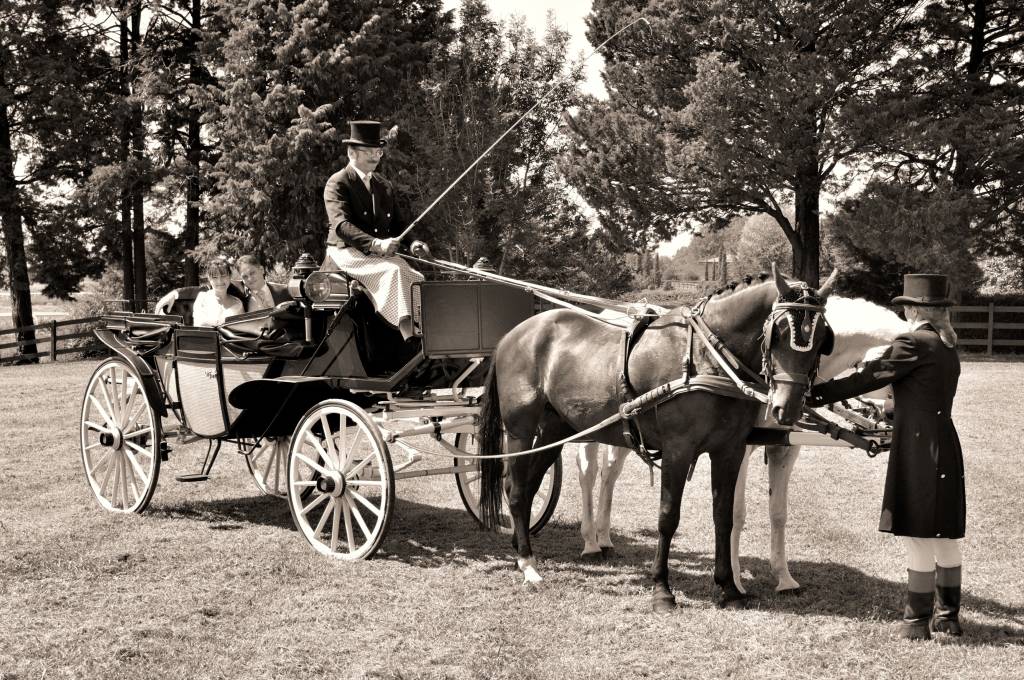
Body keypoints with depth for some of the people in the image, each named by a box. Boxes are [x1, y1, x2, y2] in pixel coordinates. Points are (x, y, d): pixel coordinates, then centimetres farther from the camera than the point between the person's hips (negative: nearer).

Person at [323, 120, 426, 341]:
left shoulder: (385, 186, 20)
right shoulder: (337, 184, -3)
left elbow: (400, 222, 18)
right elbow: (341, 225, -18)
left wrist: (413, 242, -6)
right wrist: (376, 244, -34)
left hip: (381, 255, 7)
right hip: (347, 254, -7)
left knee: (417, 279, -21)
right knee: (395, 271, -33)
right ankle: (409, 339, -43)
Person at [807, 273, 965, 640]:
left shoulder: (912, 343, -12)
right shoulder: (947, 347, 14)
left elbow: (867, 378, -13)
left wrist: (814, 395, -9)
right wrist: (887, 417, 34)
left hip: (918, 450, -9)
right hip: (945, 445, 9)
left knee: (919, 536, -3)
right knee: (944, 535, 14)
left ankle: (917, 623, 4)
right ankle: (948, 616, 23)